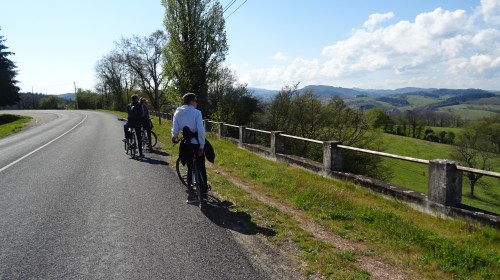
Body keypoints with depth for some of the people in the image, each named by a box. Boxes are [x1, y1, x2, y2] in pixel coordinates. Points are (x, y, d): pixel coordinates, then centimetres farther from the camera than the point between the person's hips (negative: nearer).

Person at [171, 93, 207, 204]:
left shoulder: (177, 113, 3)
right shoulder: (196, 112, -10)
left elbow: (175, 129, 2)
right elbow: (201, 130, -17)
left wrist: (174, 136, 25)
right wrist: (202, 146, -12)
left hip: (186, 144, 4)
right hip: (197, 143, -4)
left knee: (190, 168, 14)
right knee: (201, 168, 12)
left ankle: (191, 194, 13)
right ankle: (203, 192, 18)